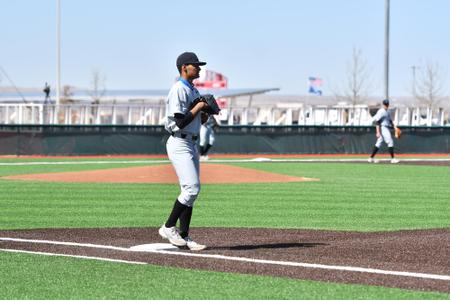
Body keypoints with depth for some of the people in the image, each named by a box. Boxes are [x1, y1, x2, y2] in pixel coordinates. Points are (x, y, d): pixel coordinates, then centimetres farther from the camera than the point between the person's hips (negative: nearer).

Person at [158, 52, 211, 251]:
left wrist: (205, 111, 4)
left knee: (190, 191, 7)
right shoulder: (178, 90, -14)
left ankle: (184, 237, 9)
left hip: (191, 143, 10)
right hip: (179, 143, -10)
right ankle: (168, 227, -6)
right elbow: (180, 122, -22)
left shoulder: (193, 91, 16)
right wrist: (198, 107, -15)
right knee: (192, 188, -16)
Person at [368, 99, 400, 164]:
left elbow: (390, 121, 21)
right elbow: (377, 122, -16)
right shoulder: (381, 112, -11)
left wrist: (395, 127, 6)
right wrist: (378, 132, -22)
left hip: (387, 129, 10)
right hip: (383, 128, -10)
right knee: (390, 142, -10)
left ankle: (371, 158, 10)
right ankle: (392, 159, -10)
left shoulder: (387, 112, 19)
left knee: (378, 143, 8)